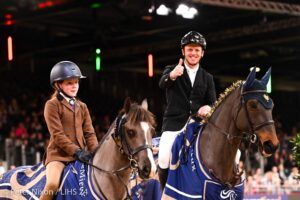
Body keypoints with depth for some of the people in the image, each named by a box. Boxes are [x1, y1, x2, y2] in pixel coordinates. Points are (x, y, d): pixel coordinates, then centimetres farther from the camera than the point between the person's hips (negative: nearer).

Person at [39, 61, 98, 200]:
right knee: (52, 184, -30)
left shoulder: (82, 107, 17)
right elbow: (57, 134, -10)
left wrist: (95, 151, -6)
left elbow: (89, 133, 12)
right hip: (58, 154, -6)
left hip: (81, 153, 6)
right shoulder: (52, 105, -2)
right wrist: (76, 151, -19)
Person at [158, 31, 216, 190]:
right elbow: (162, 84, -17)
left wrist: (208, 107, -17)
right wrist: (171, 76, -41)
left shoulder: (207, 78, 16)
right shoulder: (171, 70, 5)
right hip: (174, 123, -3)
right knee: (164, 158, -25)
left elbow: (213, 102, 9)